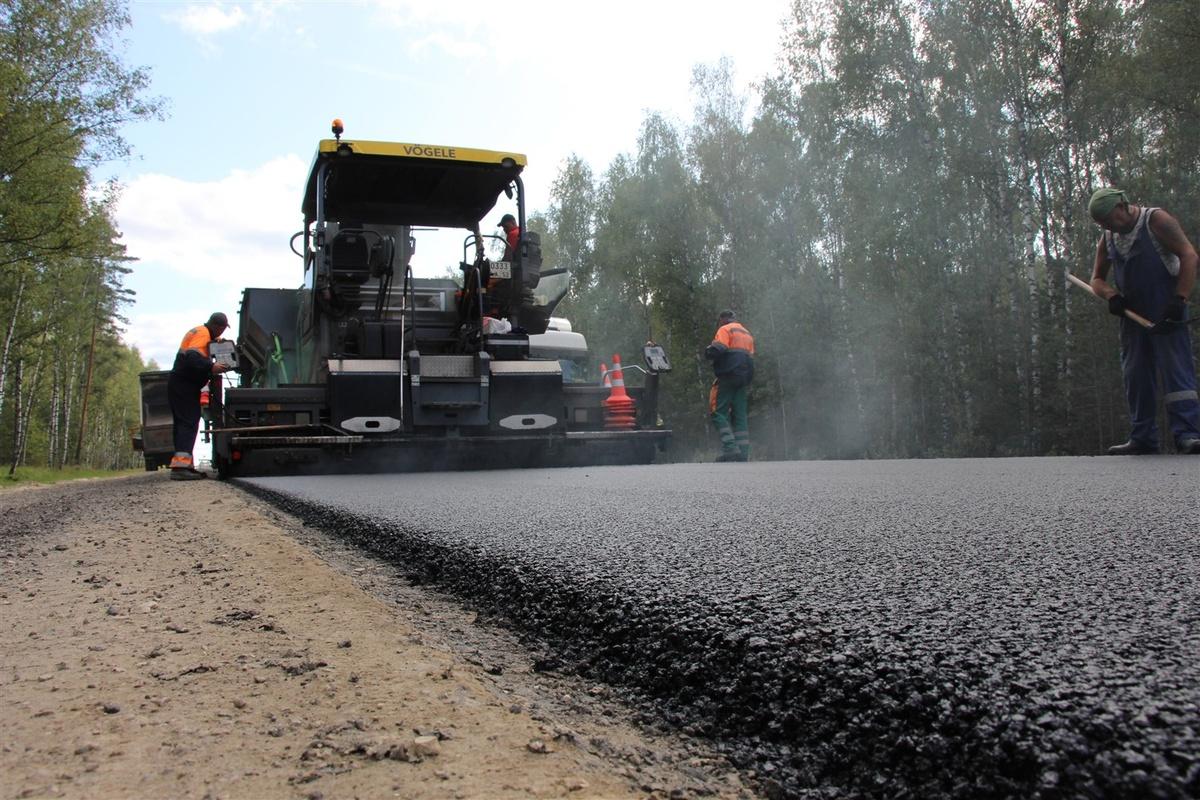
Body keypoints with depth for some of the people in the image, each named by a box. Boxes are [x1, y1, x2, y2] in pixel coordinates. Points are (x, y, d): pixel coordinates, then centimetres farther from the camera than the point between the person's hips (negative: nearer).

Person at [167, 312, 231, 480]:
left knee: (183, 423, 10)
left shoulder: (199, 332, 21)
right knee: (188, 423, -15)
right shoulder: (202, 333, -12)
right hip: (184, 384, -10)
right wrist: (211, 368, -38)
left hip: (180, 384, 10)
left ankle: (184, 465, 13)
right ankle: (180, 466, -25)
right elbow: (192, 356, -26)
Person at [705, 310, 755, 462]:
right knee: (740, 415, 7)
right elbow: (751, 356, 22)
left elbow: (717, 350, -14)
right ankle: (743, 453, 1)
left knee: (718, 412, -7)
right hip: (744, 378, 8)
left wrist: (707, 352, 4)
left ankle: (730, 448, -20)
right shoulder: (747, 333, 26)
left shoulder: (725, 330, 0)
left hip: (728, 376, -8)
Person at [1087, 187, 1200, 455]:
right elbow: (1097, 279, 17)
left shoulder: (1156, 220, -5)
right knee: (1135, 376, 5)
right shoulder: (1108, 238, 13)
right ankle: (1142, 438, 10)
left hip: (1166, 314, -6)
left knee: (1176, 370, -12)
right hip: (1132, 315, 7)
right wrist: (1111, 295, -6)